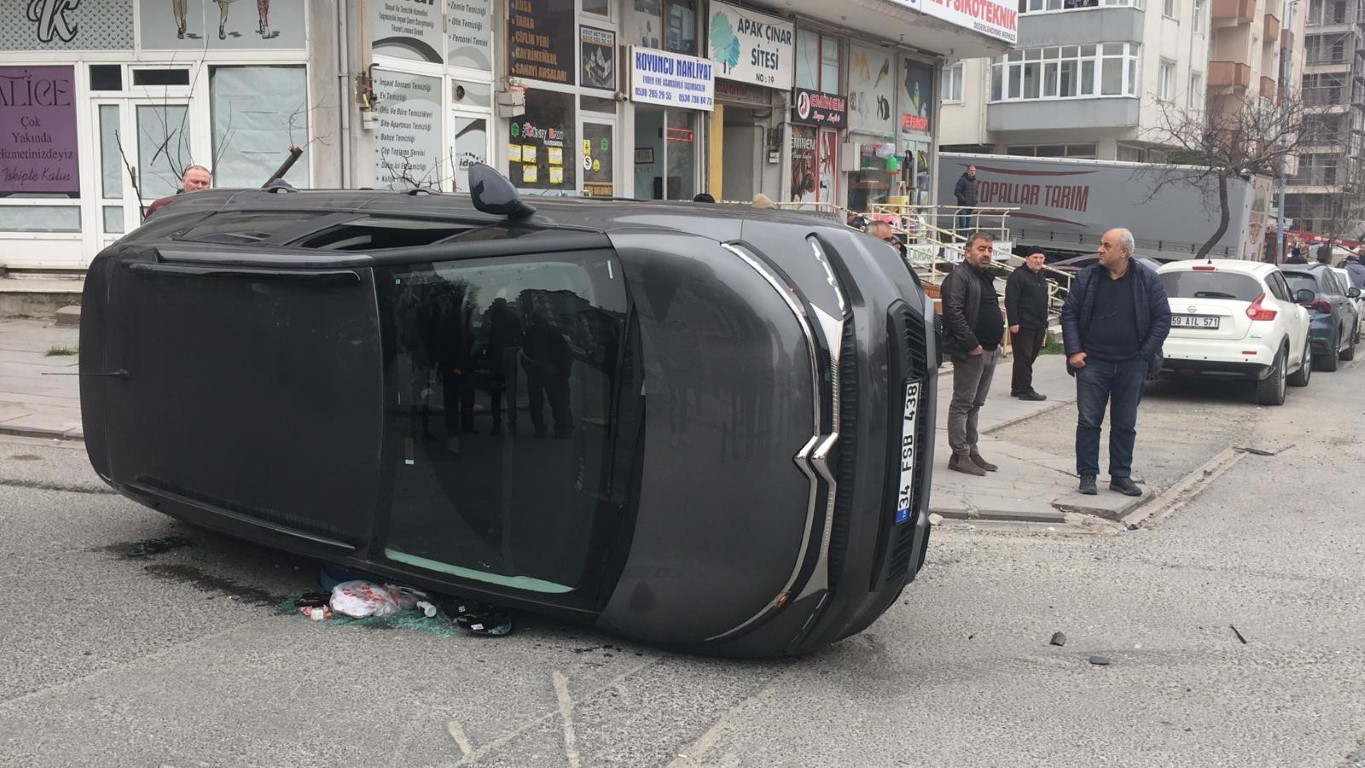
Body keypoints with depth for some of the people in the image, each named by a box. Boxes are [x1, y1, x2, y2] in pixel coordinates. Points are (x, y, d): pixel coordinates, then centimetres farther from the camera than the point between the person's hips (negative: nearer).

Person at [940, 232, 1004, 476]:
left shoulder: (986, 277, 20)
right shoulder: (959, 277, -11)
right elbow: (953, 312, -22)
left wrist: (998, 336, 15)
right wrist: (972, 344, -22)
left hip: (989, 352, 10)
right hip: (970, 353, -10)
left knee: (975, 404, 14)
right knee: (963, 403, -5)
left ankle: (971, 451, 20)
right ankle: (960, 455, -2)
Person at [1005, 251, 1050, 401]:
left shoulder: (1041, 278, 19)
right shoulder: (1018, 275, -8)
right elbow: (1010, 301, -15)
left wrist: (1044, 324, 23)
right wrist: (1013, 322, -21)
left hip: (1038, 327, 9)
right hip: (1022, 326, -9)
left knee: (1029, 358, 10)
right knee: (1023, 358, -6)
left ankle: (1017, 388, 17)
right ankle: (1025, 390, -3)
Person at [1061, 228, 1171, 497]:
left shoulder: (1147, 280, -2)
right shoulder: (1087, 277, 0)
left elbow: (1162, 318, 1)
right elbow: (1069, 314, 3)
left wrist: (1146, 353, -5)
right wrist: (1074, 351, -6)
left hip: (1131, 366, 0)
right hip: (1093, 363, 0)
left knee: (1125, 425, 9)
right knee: (1088, 421, 1)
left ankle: (1121, 476, 18)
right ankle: (1087, 475, 10)